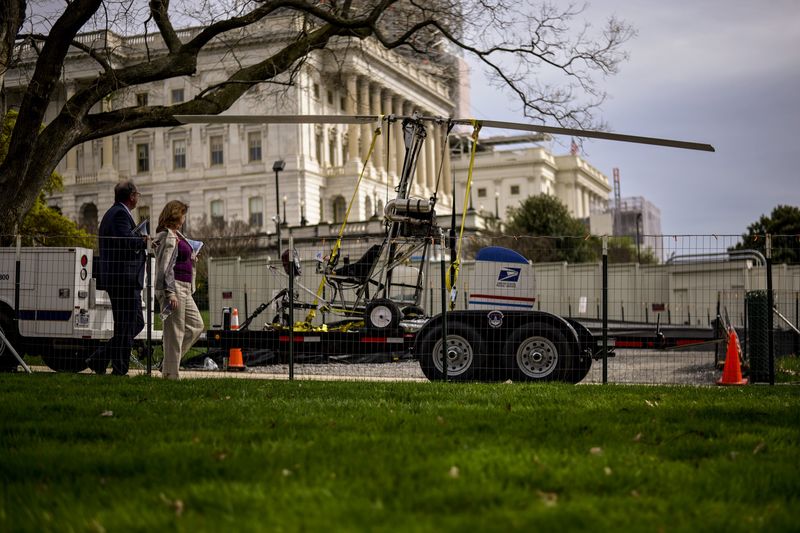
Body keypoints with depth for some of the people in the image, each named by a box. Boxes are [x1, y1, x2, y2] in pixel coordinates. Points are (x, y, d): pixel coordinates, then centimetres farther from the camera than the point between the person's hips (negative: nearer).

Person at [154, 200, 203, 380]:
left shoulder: (176, 235, 16)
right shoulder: (167, 236, -12)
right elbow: (165, 267, -17)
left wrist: (191, 257, 14)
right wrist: (170, 293, -21)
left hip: (184, 288, 10)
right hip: (173, 286, -10)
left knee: (196, 325, 13)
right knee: (175, 331, -5)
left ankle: (170, 360, 18)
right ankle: (170, 373, 2)